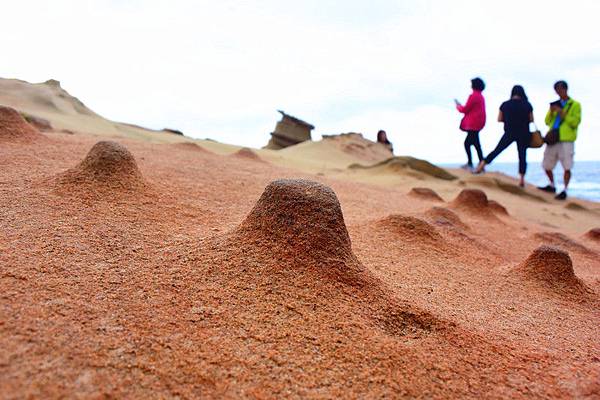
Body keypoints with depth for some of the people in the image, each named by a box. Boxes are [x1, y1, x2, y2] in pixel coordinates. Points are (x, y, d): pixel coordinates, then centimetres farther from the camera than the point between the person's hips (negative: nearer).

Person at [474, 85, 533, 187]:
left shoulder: (505, 104, -2)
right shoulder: (527, 105, -4)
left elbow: (499, 119, 3)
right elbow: (531, 119, 1)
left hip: (509, 133, 1)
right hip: (523, 134, 0)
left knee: (496, 151, 9)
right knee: (522, 156, 5)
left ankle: (480, 166, 7)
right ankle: (522, 179, 3)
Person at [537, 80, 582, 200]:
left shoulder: (575, 105, 4)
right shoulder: (555, 105, 17)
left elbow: (575, 122, -7)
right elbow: (547, 122, 13)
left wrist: (563, 113, -15)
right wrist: (551, 112, -5)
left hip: (566, 140, -5)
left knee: (567, 167, -9)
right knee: (547, 165, 11)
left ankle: (564, 191, 0)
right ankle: (552, 186, 30)